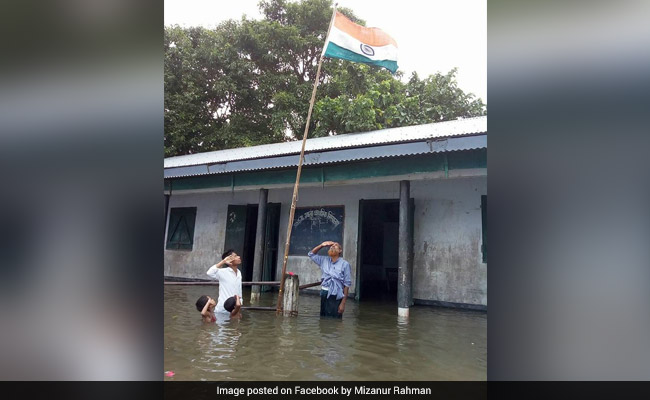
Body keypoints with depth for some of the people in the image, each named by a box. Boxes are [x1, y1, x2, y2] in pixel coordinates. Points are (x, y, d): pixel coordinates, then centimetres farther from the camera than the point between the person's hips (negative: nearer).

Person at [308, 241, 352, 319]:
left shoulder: (344, 264, -5)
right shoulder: (324, 260, 10)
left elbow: (347, 284, -6)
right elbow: (311, 254, 20)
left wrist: (343, 302, -10)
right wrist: (322, 245, 5)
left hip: (336, 297, -5)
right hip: (324, 294, 5)